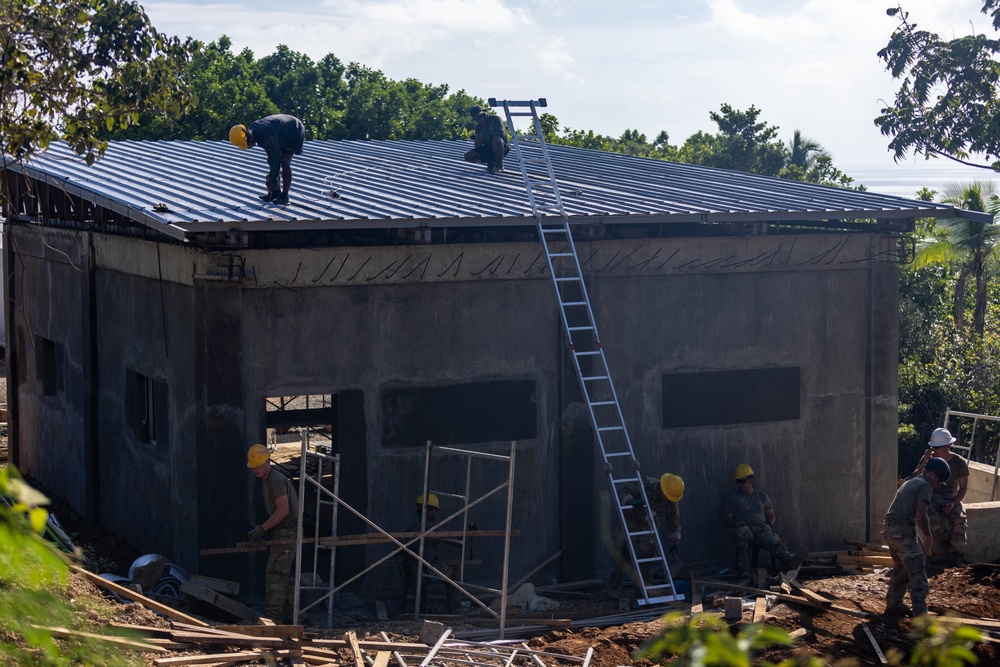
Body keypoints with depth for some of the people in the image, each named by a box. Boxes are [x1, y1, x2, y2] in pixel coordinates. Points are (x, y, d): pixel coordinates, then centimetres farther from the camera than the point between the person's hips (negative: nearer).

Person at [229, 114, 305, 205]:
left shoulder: (267, 136, -40)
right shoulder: (252, 129, -13)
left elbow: (277, 158, -30)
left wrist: (273, 180, -23)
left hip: (295, 132, -9)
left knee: (284, 162, -18)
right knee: (271, 161, 4)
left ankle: (284, 196, -14)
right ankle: (276, 192, 12)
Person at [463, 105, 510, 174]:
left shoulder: (495, 119, -6)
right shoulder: (479, 127, 11)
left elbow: (501, 133, -23)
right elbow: (478, 147, 10)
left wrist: (484, 136, -25)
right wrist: (477, 142, -15)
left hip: (502, 147, -6)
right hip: (487, 150, 6)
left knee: (497, 139, -41)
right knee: (468, 156, -13)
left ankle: (500, 165, -21)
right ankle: (491, 162, -1)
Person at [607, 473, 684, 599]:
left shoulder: (672, 503, -14)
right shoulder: (645, 485, -28)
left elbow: (674, 525, -2)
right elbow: (622, 494, -27)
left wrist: (674, 545, -12)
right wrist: (631, 501, -47)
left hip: (648, 526, 4)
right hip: (629, 521, -4)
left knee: (649, 554, -5)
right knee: (622, 554, -8)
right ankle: (613, 588, 5)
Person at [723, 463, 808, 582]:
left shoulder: (761, 495, 22)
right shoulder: (733, 497, 15)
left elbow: (771, 514, 23)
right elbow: (727, 517, 9)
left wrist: (769, 525, -1)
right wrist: (735, 523, -14)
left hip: (761, 528, 2)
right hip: (744, 527, -2)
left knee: (774, 540, -34)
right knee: (741, 533, -42)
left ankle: (789, 560, -67)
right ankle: (744, 571, -52)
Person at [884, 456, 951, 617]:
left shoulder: (910, 483, 24)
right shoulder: (925, 486, -5)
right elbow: (920, 515, -17)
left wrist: (920, 539, 25)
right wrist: (928, 537, -3)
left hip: (889, 528, 9)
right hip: (903, 531, -9)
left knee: (900, 569, 24)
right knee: (917, 574, -8)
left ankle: (893, 605, 31)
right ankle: (920, 614, -13)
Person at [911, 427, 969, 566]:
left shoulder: (959, 463, -4)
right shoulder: (928, 458, -2)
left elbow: (963, 487, 0)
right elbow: (913, 480, -7)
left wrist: (953, 504, -17)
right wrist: (925, 463, -21)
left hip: (952, 498, 0)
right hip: (932, 497, 0)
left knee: (960, 519, -33)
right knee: (934, 518, -36)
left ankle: (956, 555, -20)